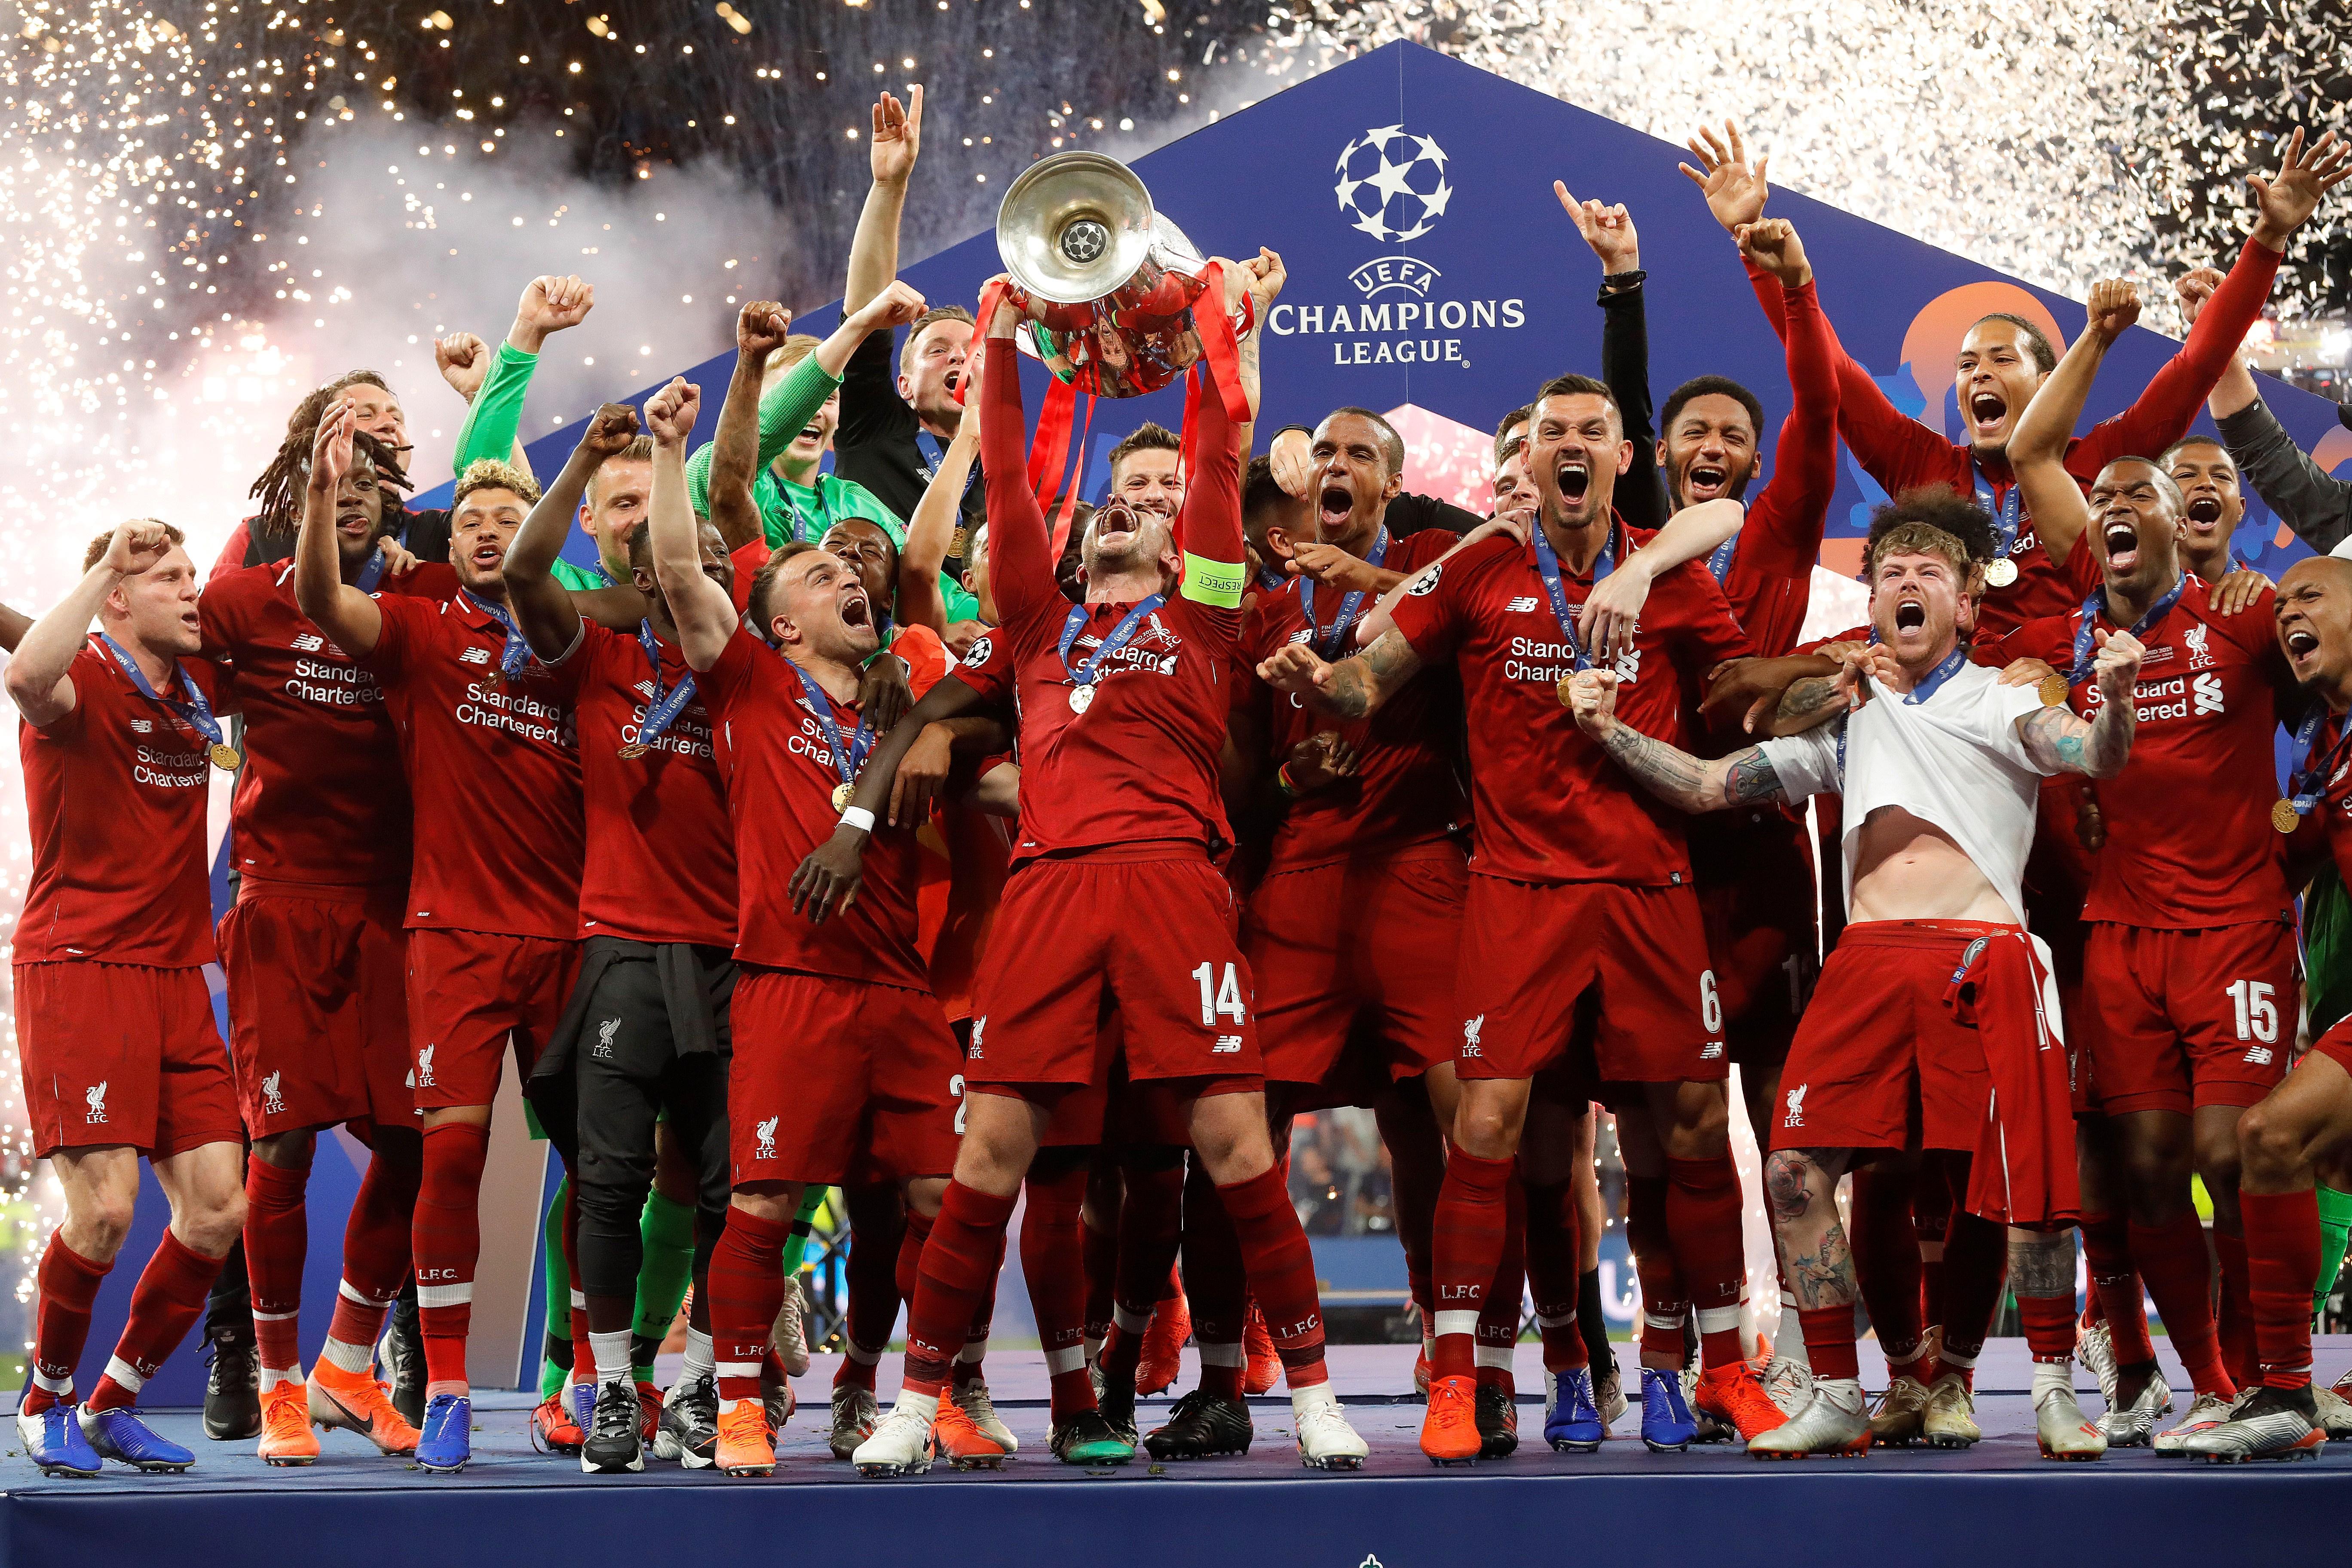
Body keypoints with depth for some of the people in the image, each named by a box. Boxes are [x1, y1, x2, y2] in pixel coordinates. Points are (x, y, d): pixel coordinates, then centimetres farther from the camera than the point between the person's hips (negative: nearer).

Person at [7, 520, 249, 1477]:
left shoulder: (199, 686, 12)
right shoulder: (86, 682, -8)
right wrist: (107, 562, -29)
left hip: (175, 977, 7)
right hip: (77, 967, -7)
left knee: (217, 1209, 1)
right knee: (104, 1208, -14)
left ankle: (114, 1405, 18)